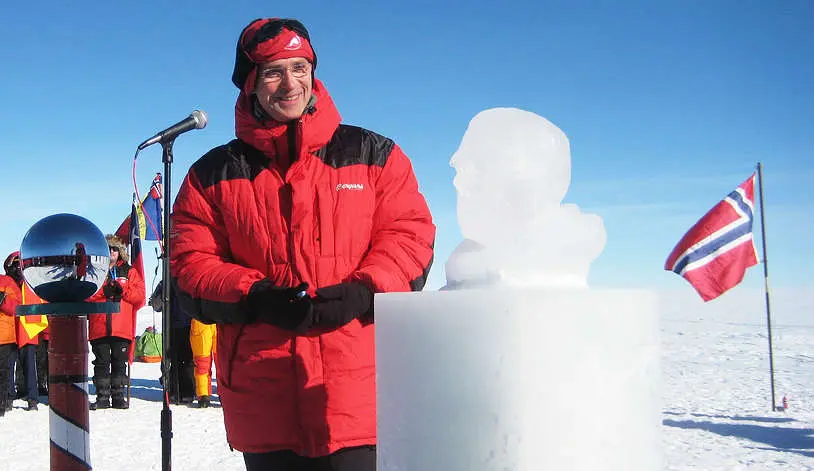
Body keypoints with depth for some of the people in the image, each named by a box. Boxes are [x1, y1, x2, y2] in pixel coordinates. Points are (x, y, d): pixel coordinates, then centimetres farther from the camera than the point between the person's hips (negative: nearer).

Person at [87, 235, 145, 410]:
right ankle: (102, 397, 8)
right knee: (101, 362, 3)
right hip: (99, 327, 0)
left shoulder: (130, 272, 13)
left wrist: (123, 290, -12)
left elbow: (139, 294, 4)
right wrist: (103, 291, -13)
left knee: (119, 362, 3)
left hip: (122, 328, 0)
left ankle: (118, 396, 10)